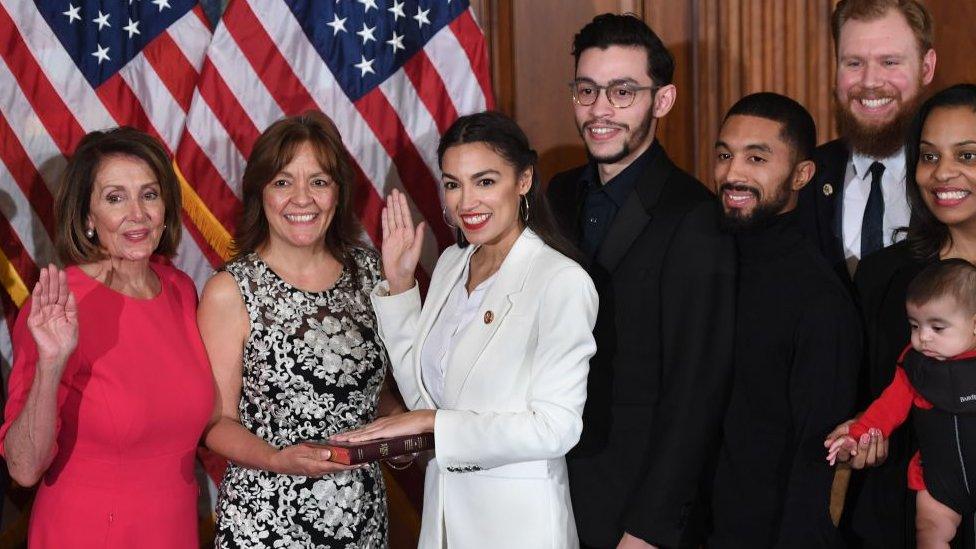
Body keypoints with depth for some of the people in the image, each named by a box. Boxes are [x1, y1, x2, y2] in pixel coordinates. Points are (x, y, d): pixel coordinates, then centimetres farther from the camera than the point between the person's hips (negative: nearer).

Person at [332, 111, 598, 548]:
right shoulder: (451, 264, 4)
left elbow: (555, 429, -21)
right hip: (443, 505, 6)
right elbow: (421, 392, 7)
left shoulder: (563, 282, -18)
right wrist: (398, 283, 1)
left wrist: (433, 422, -17)